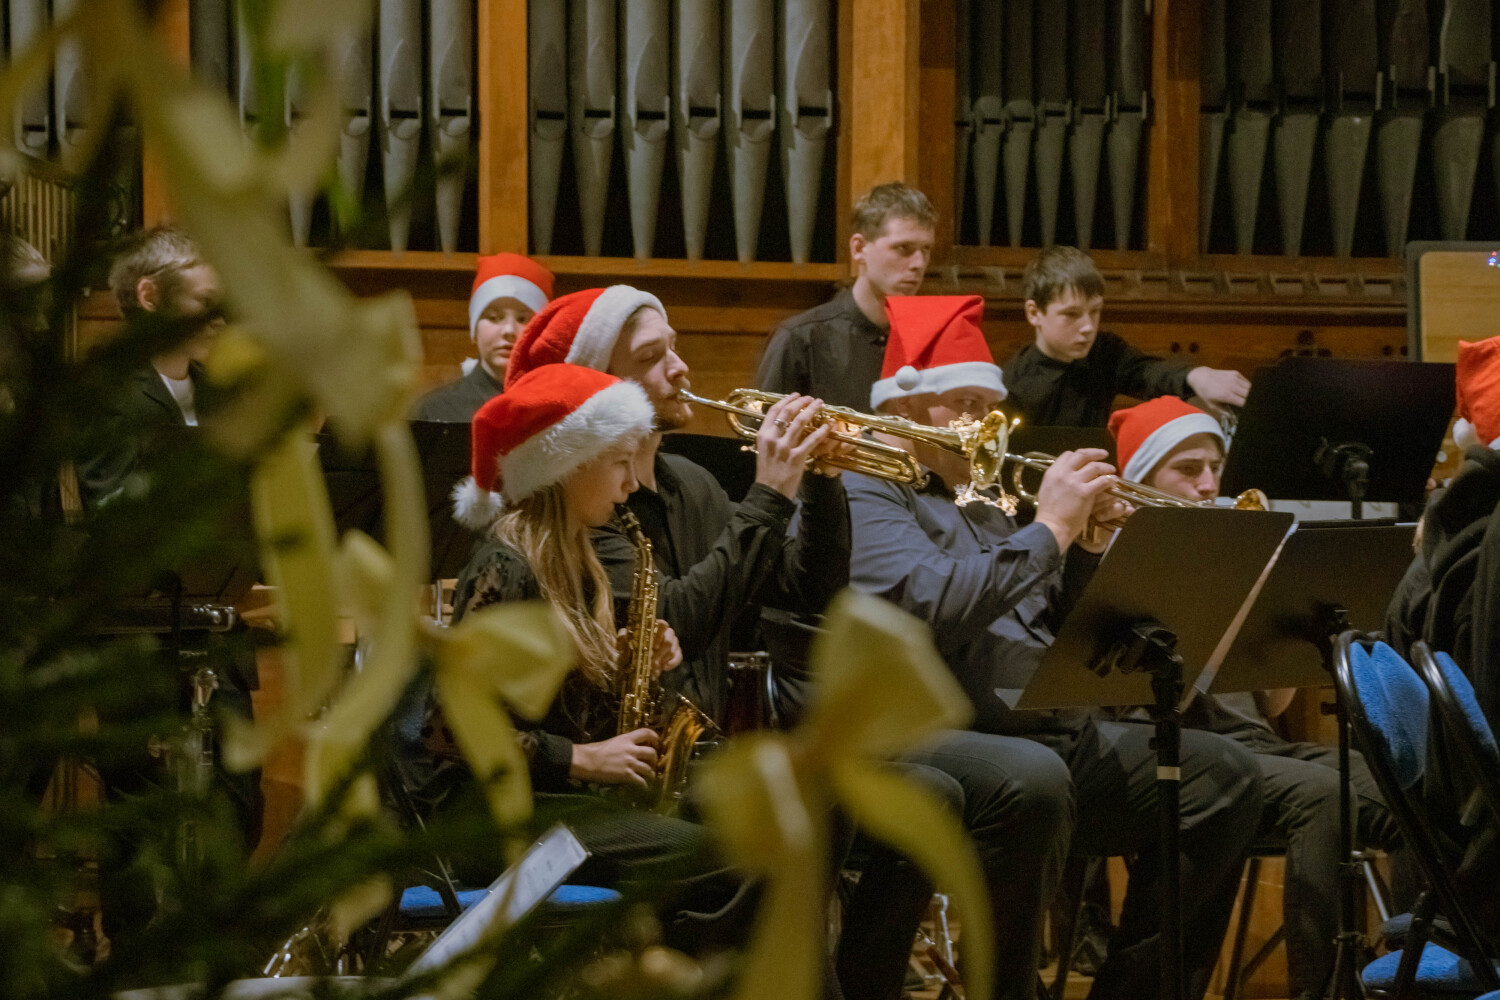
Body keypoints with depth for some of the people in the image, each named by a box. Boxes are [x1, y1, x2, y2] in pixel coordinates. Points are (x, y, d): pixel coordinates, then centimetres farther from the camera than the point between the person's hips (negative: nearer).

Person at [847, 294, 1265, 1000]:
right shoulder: (862, 493, -2)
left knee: (1221, 773, -2)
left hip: (1053, 733, 9)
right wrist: (1050, 528, -13)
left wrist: (1087, 544, 9)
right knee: (1033, 778, -39)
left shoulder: (979, 507, 27)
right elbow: (934, 606, -21)